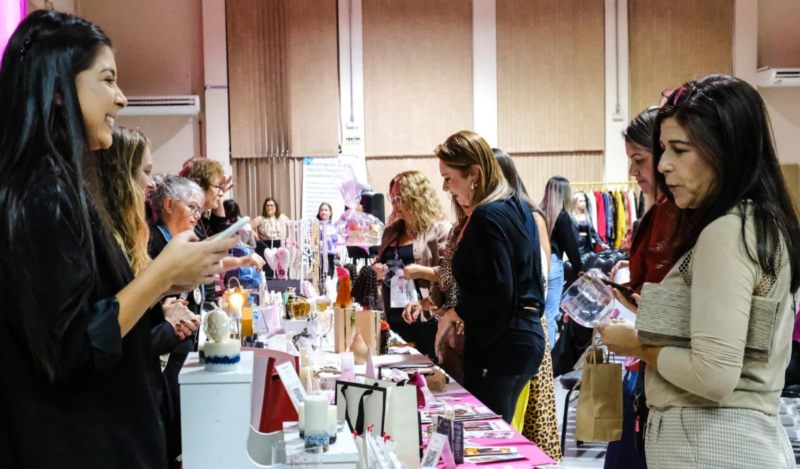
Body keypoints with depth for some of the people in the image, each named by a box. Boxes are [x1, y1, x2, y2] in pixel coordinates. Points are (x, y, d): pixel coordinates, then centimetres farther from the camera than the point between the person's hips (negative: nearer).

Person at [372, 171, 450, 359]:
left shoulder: (439, 229, -5)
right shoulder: (391, 232, 17)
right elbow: (380, 263, 30)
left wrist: (422, 272, -22)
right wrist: (376, 270, 8)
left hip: (426, 319, -7)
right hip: (394, 319, 7)